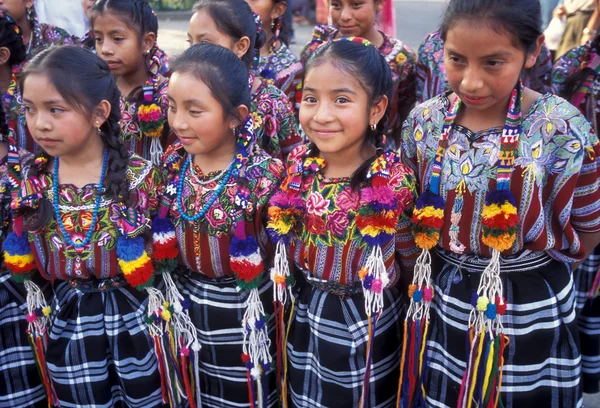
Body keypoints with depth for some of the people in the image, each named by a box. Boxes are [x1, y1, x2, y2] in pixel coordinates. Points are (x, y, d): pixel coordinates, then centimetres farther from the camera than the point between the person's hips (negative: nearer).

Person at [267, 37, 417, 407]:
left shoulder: (394, 181, -21)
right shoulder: (297, 166, -10)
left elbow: (410, 259, -6)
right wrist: (311, 286, 7)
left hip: (369, 317, -3)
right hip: (304, 311, 4)